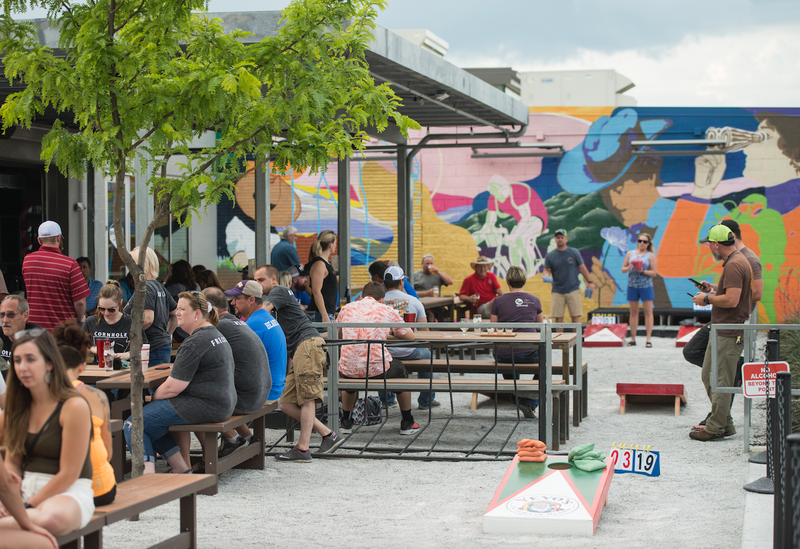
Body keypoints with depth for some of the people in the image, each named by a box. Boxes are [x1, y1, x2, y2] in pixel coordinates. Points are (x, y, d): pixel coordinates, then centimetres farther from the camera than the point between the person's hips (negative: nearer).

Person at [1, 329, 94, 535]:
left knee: (52, 517, -41)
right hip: (26, 488, 4)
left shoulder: (74, 406, -12)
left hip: (69, 493, -4)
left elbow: (68, 474, -12)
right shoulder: (18, 406, 9)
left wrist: (28, 506, -13)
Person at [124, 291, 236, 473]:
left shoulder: (195, 343, -18)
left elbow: (172, 388, -18)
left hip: (205, 406, -11)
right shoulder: (216, 334, 14)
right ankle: (180, 468, 15)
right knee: (153, 420, 21)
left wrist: (153, 398, -1)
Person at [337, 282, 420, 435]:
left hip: (348, 370, 2)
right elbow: (410, 337, 16)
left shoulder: (346, 308, 11)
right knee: (400, 369, 31)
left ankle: (346, 422, 44)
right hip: (377, 370, -2)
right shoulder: (388, 311, 5)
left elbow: (339, 334, 28)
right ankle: (407, 423, 38)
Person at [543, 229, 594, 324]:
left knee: (575, 316, -4)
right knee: (558, 317, -2)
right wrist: (546, 275, -17)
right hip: (558, 291, 1)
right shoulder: (550, 256, 4)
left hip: (573, 290, -1)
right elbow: (547, 270, 6)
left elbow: (582, 267, 9)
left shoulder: (574, 252, 3)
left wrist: (589, 282, 10)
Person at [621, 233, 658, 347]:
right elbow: (623, 269, 10)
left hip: (646, 286, -2)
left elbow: (654, 272, -3)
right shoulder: (630, 254, 9)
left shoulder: (651, 255, 2)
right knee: (633, 312, 7)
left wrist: (642, 271, -17)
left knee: (648, 312, -4)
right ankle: (633, 339, 12)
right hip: (632, 286, 2)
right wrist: (629, 267, -11)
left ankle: (648, 339, -2)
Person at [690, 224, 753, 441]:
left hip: (729, 334, -11)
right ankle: (724, 423, 21)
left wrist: (708, 298, -11)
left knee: (720, 381, -5)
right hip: (722, 331, 11)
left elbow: (731, 300, -25)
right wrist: (713, 291, 18)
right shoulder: (738, 261, 17)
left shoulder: (734, 265, -18)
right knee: (708, 376, 15)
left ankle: (716, 427, 0)